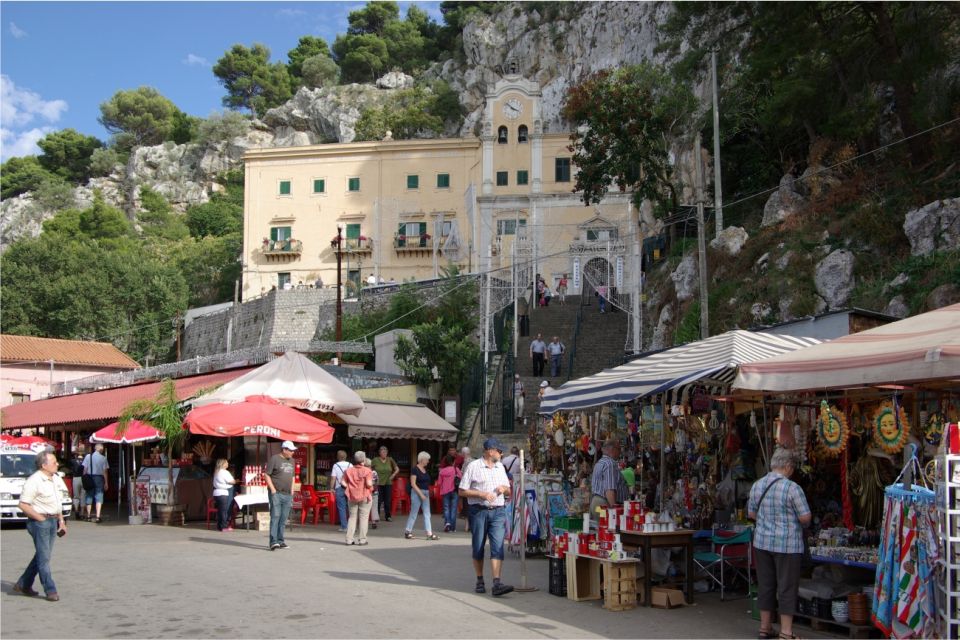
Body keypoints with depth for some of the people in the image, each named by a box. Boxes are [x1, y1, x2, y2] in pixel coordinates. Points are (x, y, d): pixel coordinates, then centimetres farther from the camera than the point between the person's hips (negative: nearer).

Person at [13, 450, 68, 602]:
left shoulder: (56, 479, 11)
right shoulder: (34, 481, -15)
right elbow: (23, 505, -17)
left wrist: (61, 521, 16)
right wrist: (41, 518, -17)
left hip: (53, 521, 8)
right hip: (40, 522, -8)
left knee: (42, 556, 14)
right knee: (44, 557, -4)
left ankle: (23, 585, 26)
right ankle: (50, 590, 0)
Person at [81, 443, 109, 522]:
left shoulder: (88, 456, 1)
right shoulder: (103, 458, -5)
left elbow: (85, 469, 0)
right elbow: (105, 471, -5)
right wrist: (106, 482, 0)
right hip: (99, 477, -2)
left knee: (89, 496, 12)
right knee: (99, 497, 0)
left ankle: (88, 516, 18)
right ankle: (97, 516, -10)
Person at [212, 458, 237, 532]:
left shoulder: (216, 472, 16)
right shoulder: (224, 472, -12)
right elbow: (231, 482, -11)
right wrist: (236, 481, 8)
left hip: (216, 493, 9)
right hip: (223, 493, -9)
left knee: (219, 510, 11)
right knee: (224, 510, -5)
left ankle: (219, 526, 13)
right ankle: (224, 526, -5)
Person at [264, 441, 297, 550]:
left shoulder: (291, 461, 17)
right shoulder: (274, 458, -4)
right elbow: (266, 475, -6)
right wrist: (272, 489, -12)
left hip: (287, 495, 6)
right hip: (276, 493, -6)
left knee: (283, 519, 7)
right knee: (275, 517, -12)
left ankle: (280, 541, 13)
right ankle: (273, 542, -15)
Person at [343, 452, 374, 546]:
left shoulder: (349, 470, 2)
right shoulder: (367, 471, -11)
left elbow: (343, 482, -2)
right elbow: (369, 484, -18)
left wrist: (350, 487, 9)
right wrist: (371, 485, 3)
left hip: (352, 497, 4)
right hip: (364, 496, -4)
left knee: (352, 517, 12)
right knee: (363, 518, 4)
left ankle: (349, 539, 11)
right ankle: (362, 539, 6)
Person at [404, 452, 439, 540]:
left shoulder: (425, 470, 12)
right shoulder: (415, 470, -11)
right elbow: (413, 484, -15)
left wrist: (427, 493, 14)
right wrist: (421, 494, -19)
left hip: (426, 493, 8)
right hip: (417, 493, -8)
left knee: (427, 514, 2)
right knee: (413, 513, 1)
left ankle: (429, 533, 0)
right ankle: (407, 532, 13)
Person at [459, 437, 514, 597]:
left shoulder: (500, 467, 16)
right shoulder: (473, 467, -1)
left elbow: (509, 491, 24)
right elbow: (462, 491, -4)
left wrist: (504, 488, 0)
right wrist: (482, 494, -14)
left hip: (498, 512, 3)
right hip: (479, 511, -3)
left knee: (497, 547, -9)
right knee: (478, 548, 6)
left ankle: (496, 583, -14)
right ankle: (479, 581, 20)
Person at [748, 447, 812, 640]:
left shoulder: (757, 485, 4)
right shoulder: (792, 488, -15)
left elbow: (751, 513, 14)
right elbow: (805, 518, -13)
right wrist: (796, 520, 8)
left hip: (762, 542, 6)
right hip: (787, 545, -6)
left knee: (765, 585, 13)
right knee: (787, 588, 2)